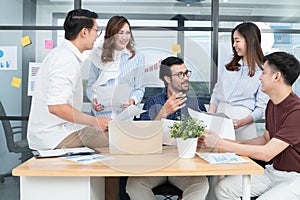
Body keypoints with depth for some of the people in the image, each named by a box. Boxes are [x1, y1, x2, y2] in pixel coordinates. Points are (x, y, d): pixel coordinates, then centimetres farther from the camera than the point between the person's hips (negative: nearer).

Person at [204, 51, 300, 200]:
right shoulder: (272, 104, 6)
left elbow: (266, 153, -27)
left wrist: (219, 143, -24)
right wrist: (236, 143, 1)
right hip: (274, 170, 8)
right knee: (224, 188, -8)